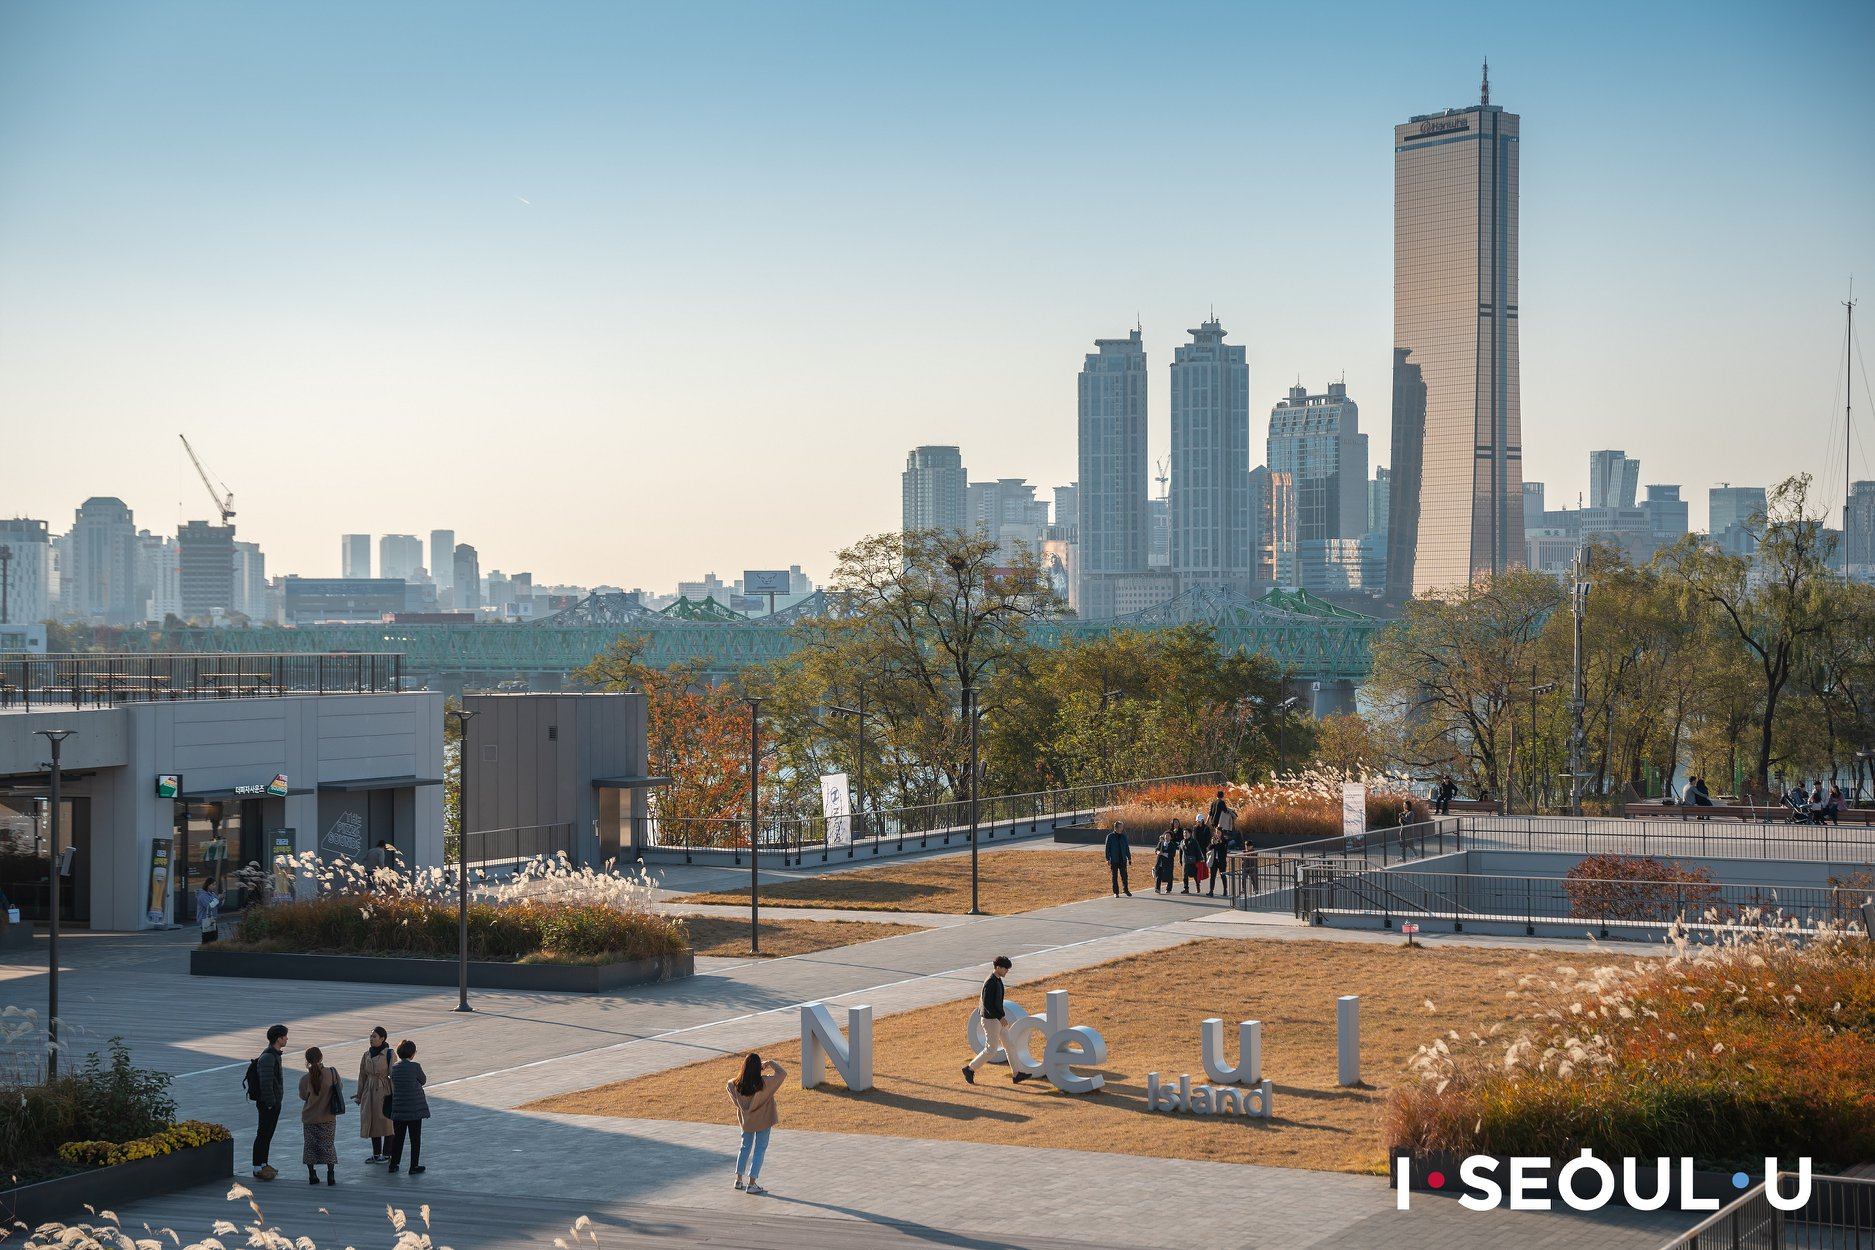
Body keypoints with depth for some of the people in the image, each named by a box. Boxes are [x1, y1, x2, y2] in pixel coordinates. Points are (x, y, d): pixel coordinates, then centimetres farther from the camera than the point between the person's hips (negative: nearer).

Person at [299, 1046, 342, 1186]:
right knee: (329, 1146, 10)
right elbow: (340, 1087, 1)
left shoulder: (305, 1079, -15)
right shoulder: (332, 1073, -14)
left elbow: (303, 1096, -2)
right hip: (328, 1118, 0)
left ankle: (312, 1175, 14)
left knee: (310, 1146, 13)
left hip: (309, 1119, 0)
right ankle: (330, 1175, 6)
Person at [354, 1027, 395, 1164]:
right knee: (372, 1121, 10)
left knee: (386, 1121, 0)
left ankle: (387, 1155, 10)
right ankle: (376, 1154, 21)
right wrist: (359, 1095, 13)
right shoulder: (367, 1055, 6)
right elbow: (362, 1075, 12)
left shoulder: (389, 1054, -11)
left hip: (384, 1091, -6)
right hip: (370, 1091, 6)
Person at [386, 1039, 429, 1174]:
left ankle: (393, 1164, 20)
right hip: (414, 1107, -4)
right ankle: (414, 1167, 9)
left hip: (398, 1108, 4)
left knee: (397, 1137, 15)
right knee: (415, 1138, 6)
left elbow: (393, 1083, 9)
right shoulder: (415, 1067, -15)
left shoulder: (394, 1067, -1)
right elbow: (423, 1080, 0)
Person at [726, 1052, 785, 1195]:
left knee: (745, 1147, 21)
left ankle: (739, 1180, 26)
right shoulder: (763, 1084, -26)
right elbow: (782, 1074, -20)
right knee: (759, 1150, 7)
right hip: (763, 1121, -4)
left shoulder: (737, 1084, -14)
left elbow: (729, 1084, 8)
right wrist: (770, 1064, -9)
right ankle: (751, 1184, 4)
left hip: (746, 1121, 4)